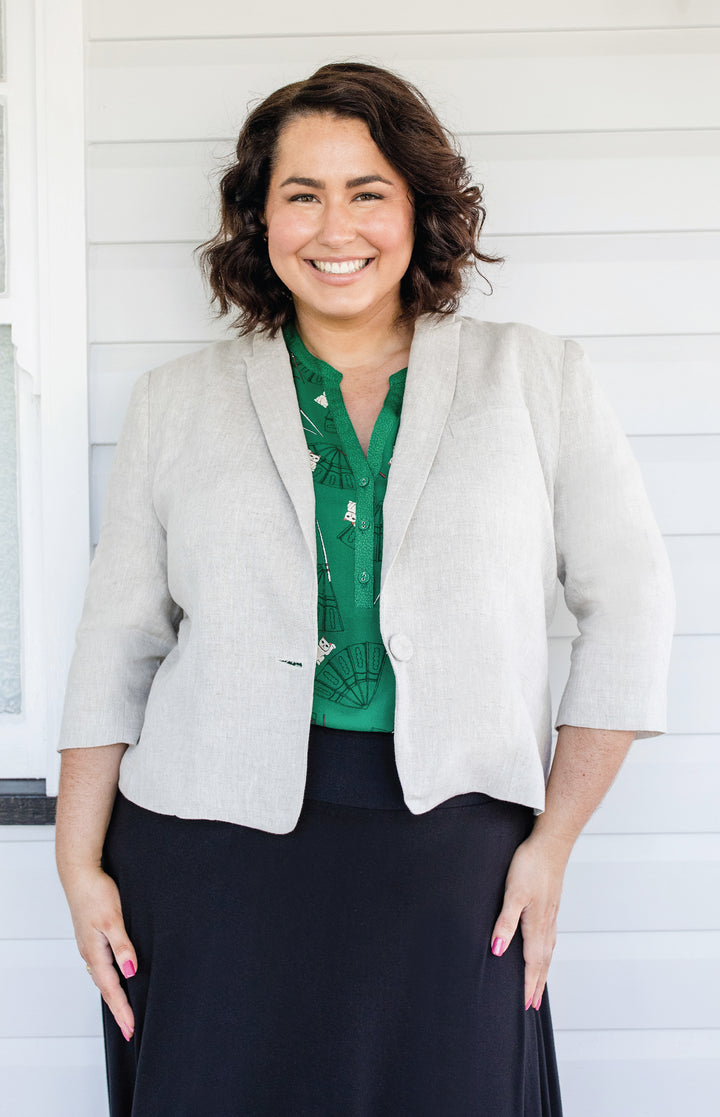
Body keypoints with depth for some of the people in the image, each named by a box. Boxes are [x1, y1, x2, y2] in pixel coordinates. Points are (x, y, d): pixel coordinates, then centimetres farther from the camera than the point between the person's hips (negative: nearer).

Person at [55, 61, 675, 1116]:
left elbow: (629, 611, 6)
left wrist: (551, 845, 1)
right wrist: (81, 862, 3)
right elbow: (119, 637, 10)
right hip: (217, 844, 1)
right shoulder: (175, 404, 9)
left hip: (449, 858, 0)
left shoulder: (538, 381, 6)